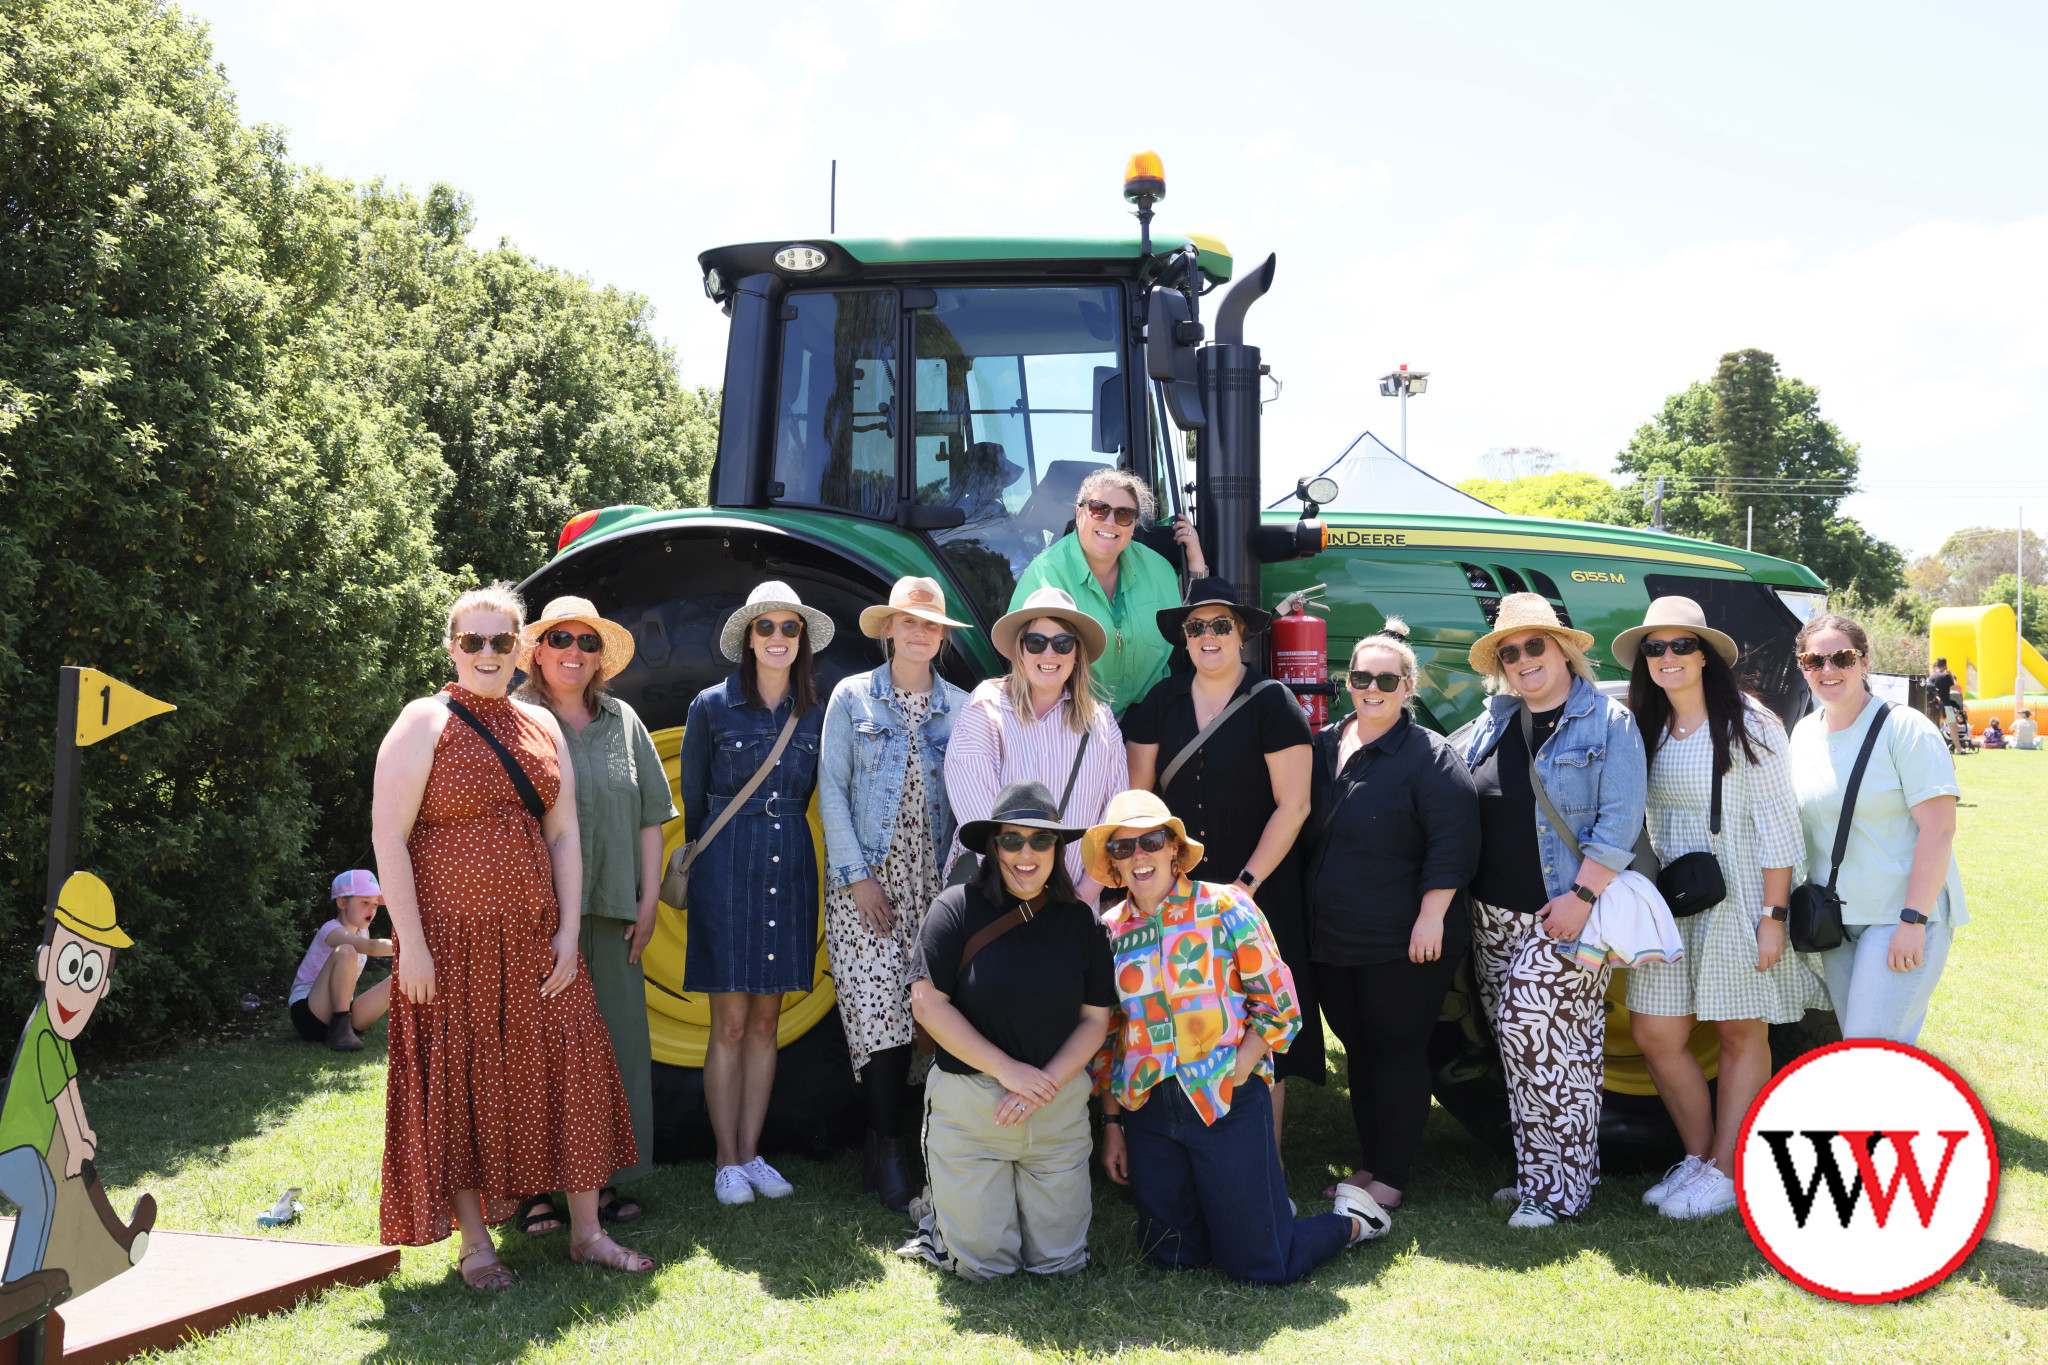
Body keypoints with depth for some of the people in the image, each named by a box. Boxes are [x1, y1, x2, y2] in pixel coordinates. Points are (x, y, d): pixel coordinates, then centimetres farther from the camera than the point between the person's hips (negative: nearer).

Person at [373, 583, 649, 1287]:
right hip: (450, 938, -5)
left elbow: (564, 833, 11)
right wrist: (411, 943, -15)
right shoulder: (425, 722, -4)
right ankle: (474, 1244, 16)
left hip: (532, 937, 5)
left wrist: (568, 931, 2)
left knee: (567, 1068, 4)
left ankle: (586, 1231, 15)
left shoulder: (541, 725, 11)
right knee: (460, 1081, 3)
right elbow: (387, 835, -10)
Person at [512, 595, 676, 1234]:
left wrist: (648, 900, 7)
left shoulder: (622, 721, 16)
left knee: (614, 1038, 4)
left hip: (611, 914, 4)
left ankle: (603, 1178, 13)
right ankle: (536, 1188, 4)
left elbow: (650, 816, 15)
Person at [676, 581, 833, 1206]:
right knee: (731, 1023, -2)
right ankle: (728, 1160, 8)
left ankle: (751, 1152, 17)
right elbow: (692, 796, 6)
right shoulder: (711, 706, -2)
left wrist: (773, 830, 11)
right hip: (727, 868, -3)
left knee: (766, 1020, 8)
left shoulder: (815, 715, 7)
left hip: (789, 867, 3)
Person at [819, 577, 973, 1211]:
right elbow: (831, 789, 1)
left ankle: (885, 1145, 10)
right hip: (866, 879, -2)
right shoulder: (852, 697, 5)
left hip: (935, 882, 2)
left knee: (929, 1010, -4)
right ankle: (887, 1152, 2)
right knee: (878, 1011, -9)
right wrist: (856, 875, -6)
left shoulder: (960, 707, 9)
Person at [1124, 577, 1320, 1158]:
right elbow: (1137, 795, 11)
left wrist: (1246, 884, -11)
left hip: (1259, 896, -3)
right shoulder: (1163, 700, 8)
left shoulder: (1271, 702, -4)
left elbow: (1292, 805, -7)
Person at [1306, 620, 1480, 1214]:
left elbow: (1453, 843, -15)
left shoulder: (1430, 756, -9)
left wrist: (1431, 916, -19)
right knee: (1359, 1052, 15)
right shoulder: (1323, 746, 10)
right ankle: (1368, 1164, 27)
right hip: (1332, 940, 7)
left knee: (1397, 1053, 1)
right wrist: (1305, 915, 15)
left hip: (1405, 942, -6)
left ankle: (1390, 1180, 10)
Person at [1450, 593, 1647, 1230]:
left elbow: (1619, 821, -11)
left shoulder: (1609, 723, -5)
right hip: (1496, 915, 6)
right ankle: (1536, 1173, 20)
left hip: (1566, 915, -6)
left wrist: (1581, 896, -17)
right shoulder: (1490, 726, 11)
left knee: (1531, 1031, -11)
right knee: (1518, 1039, 9)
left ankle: (1559, 1187, 1)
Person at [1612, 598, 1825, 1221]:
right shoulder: (1646, 730, 8)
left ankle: (1726, 1171, 13)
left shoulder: (1749, 726, -8)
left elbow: (1778, 825, -10)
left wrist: (1774, 915, -15)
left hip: (1739, 897, -6)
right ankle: (1698, 1155, 20)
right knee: (1654, 1032, 3)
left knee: (1742, 1033, 4)